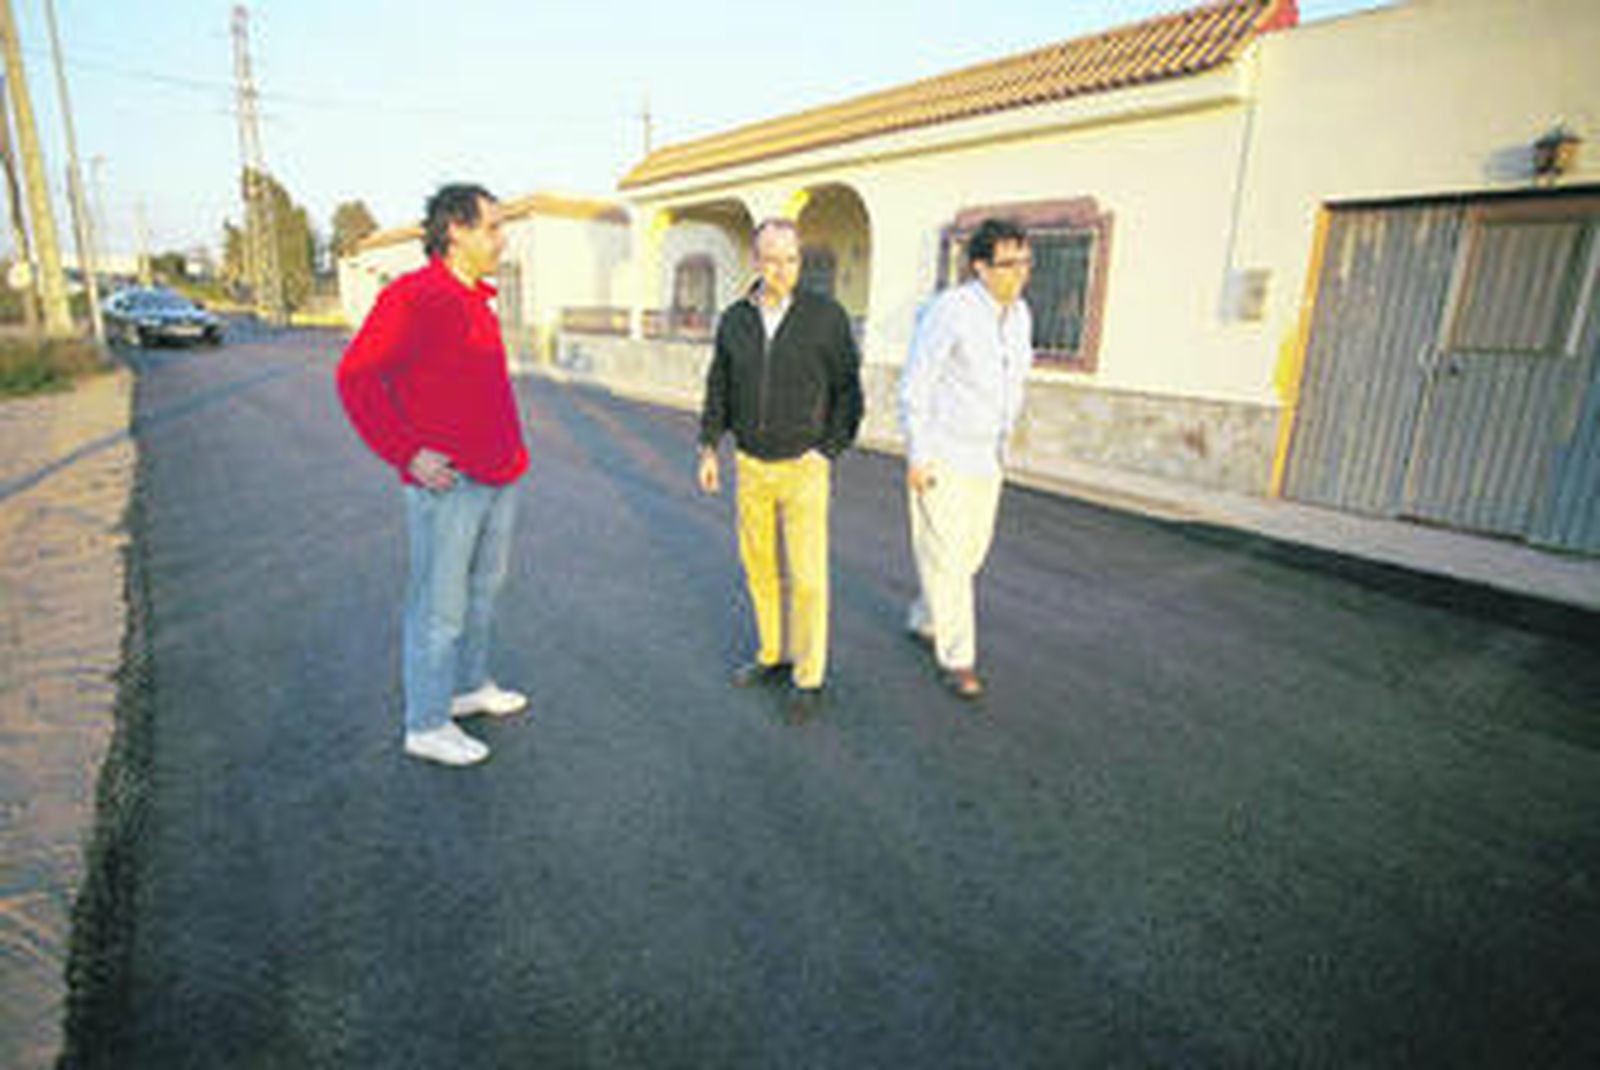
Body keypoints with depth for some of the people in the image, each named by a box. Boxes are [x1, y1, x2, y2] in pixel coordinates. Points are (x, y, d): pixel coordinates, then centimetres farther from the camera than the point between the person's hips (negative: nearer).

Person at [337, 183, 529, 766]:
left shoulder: (475, 299, 14)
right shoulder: (413, 296, -13)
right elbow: (356, 377, -17)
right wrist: (407, 454, -19)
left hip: (497, 478, 9)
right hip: (447, 483, -9)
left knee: (482, 590, 20)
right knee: (440, 605, 1)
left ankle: (470, 687, 37)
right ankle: (426, 725, 15)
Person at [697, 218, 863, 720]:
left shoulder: (827, 315, -9)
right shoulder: (734, 320, 3)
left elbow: (848, 391, -5)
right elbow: (719, 389, 11)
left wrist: (828, 452, -12)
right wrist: (708, 449, 5)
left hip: (803, 469, -4)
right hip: (751, 468, 4)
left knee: (806, 577, -1)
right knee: (759, 567, 13)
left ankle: (808, 677, 14)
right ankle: (774, 655, 31)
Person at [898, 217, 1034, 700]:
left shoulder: (1019, 314, 6)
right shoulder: (950, 310, -15)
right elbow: (914, 385, -14)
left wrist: (1002, 444, 17)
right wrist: (916, 457, -15)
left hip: (986, 459, 8)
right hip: (941, 458, -7)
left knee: (971, 551, 15)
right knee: (944, 556, -2)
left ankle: (923, 621, 36)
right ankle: (956, 658, 10)